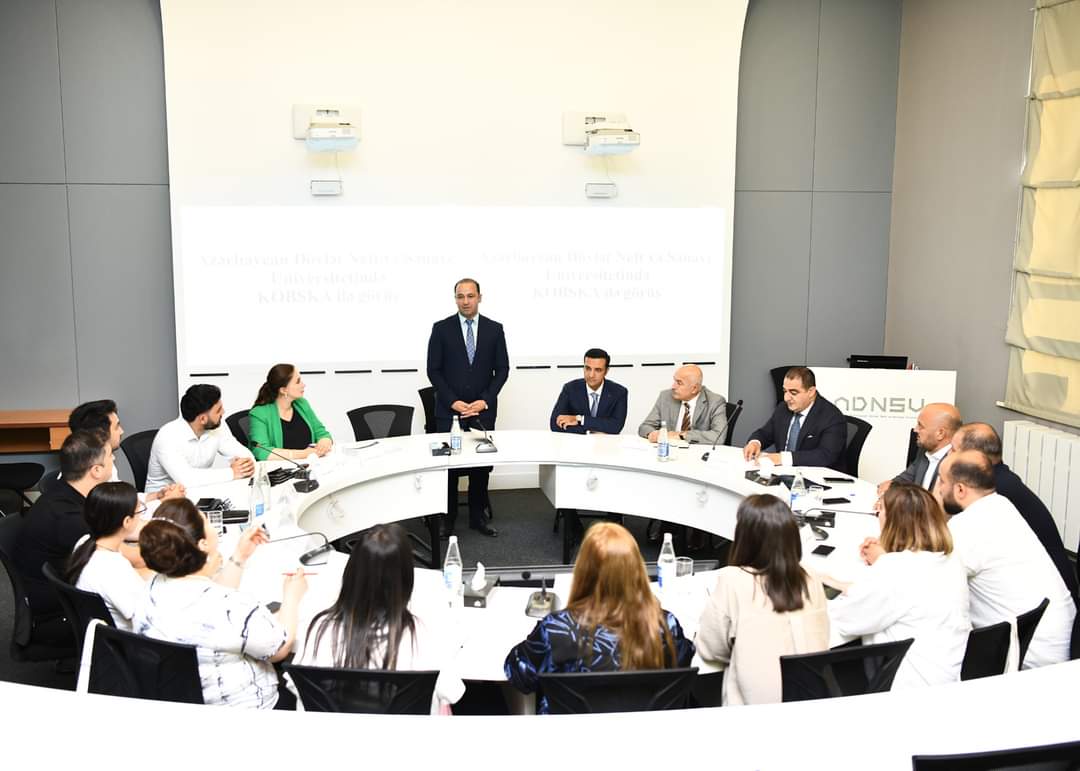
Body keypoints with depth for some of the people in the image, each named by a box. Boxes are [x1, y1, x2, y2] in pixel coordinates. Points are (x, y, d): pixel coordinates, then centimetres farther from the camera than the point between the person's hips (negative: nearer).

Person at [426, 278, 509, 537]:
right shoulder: (441, 328, 0)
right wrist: (453, 402, -10)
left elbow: (502, 369, 5)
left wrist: (485, 400, -6)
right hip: (449, 409, -1)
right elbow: (433, 370, -1)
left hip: (483, 409, 2)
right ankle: (448, 518, 11)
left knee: (482, 463, 5)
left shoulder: (494, 329, 5)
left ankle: (477, 516, 17)